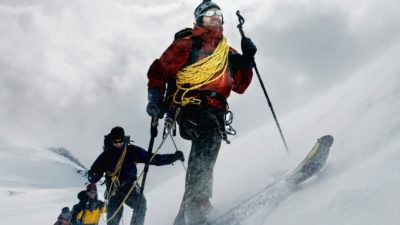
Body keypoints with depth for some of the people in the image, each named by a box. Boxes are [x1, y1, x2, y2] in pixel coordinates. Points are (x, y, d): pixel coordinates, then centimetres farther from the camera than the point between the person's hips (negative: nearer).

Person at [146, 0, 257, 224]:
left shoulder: (228, 53, 27)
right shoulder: (187, 43, 12)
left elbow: (240, 86, 25)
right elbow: (159, 71, 10)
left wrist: (247, 60, 12)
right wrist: (155, 97, -5)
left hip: (215, 110, 6)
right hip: (187, 103, -6)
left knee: (205, 148, -13)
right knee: (210, 130, -34)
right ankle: (196, 204, -46)